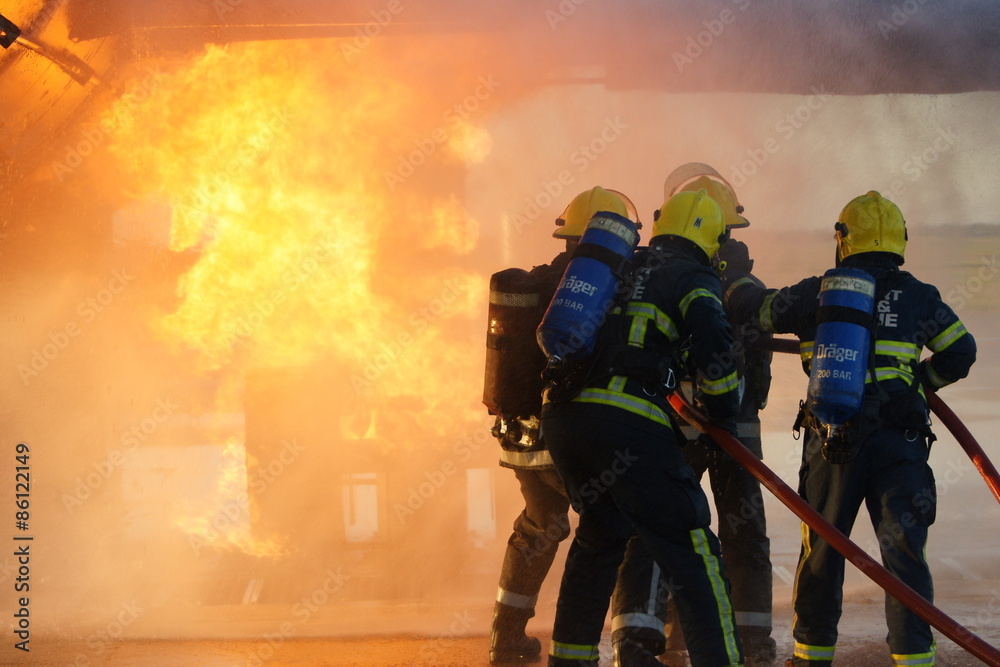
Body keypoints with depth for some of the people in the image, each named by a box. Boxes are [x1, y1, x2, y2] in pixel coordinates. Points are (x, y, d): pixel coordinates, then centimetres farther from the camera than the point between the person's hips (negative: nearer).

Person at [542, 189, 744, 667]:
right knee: (689, 547, -2)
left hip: (561, 415, 7)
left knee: (601, 534, 25)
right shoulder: (695, 278, 3)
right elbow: (712, 343, -12)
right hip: (628, 423, -7)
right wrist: (723, 409, 2)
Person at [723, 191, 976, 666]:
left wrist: (728, 283, 37)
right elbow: (960, 353, 7)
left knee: (821, 550, 13)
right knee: (903, 552, -1)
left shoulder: (816, 293, 6)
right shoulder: (915, 295, 5)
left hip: (830, 442, 1)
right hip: (897, 442, -1)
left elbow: (757, 308, 17)